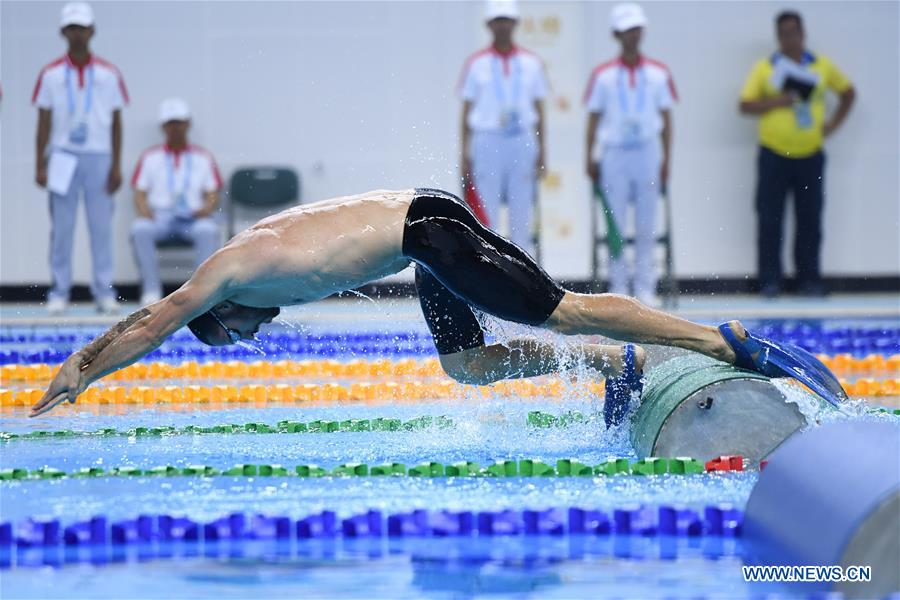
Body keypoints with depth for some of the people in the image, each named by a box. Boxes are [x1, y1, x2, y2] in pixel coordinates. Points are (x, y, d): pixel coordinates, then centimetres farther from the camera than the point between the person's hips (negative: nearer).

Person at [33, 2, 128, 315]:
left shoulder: (109, 74, 5)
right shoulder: (51, 74, 4)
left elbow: (116, 122, 6)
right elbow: (44, 122, 5)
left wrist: (116, 166, 1)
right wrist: (40, 165, -1)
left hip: (99, 157, 0)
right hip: (63, 157, 0)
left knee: (101, 226, 1)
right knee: (61, 227, 0)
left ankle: (105, 292, 4)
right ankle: (59, 292, 3)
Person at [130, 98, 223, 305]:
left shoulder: (203, 158, 18)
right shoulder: (150, 157, 18)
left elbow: (213, 195, 10)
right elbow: (139, 194, 11)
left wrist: (205, 209, -13)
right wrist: (145, 212, -11)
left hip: (194, 218, 0)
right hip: (159, 217, 0)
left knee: (208, 231, -36)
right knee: (140, 230, -34)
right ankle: (151, 292, -34)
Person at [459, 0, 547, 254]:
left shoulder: (531, 63, 9)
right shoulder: (476, 64, 4)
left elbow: (538, 110, 10)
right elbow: (466, 111, 4)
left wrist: (541, 152, 4)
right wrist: (464, 154, -2)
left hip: (523, 143, 2)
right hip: (487, 142, -2)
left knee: (522, 217, 3)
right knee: (486, 216, -3)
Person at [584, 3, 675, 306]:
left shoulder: (659, 73, 6)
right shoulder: (603, 75, 3)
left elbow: (666, 119, 9)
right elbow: (593, 118, 6)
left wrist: (666, 159, 3)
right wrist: (589, 159, 2)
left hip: (648, 154, 1)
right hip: (614, 154, -1)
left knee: (646, 227, 2)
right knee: (615, 224, 1)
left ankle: (645, 288, 5)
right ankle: (618, 287, 5)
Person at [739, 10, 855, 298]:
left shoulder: (822, 67, 8)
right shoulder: (764, 68, 1)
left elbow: (847, 92, 20)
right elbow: (746, 104, -3)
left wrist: (834, 122, 8)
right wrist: (777, 101, -15)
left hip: (810, 155, 2)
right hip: (774, 155, -2)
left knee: (810, 221, 4)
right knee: (769, 221, -2)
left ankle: (810, 280, 10)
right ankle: (770, 282, 3)